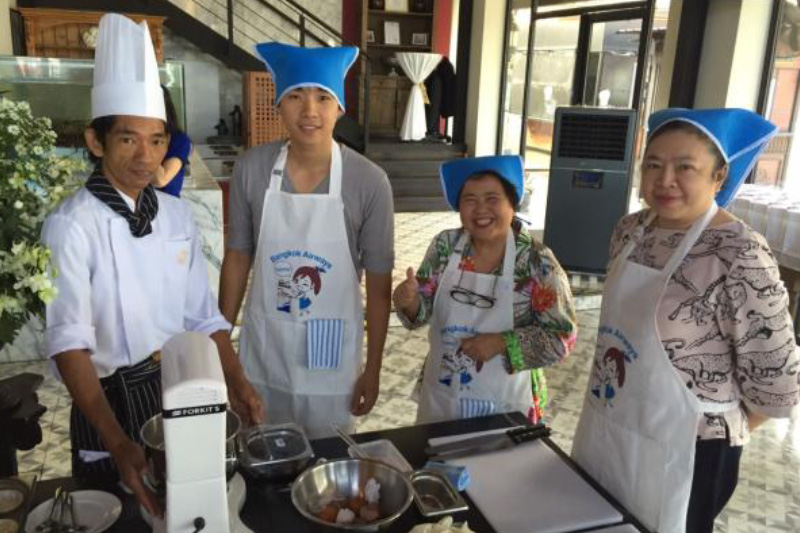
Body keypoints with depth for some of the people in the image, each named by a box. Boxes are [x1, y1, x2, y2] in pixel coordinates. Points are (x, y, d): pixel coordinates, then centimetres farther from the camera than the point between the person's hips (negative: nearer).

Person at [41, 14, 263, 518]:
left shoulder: (178, 215, 0)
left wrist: (237, 382, -10)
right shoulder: (71, 225, -16)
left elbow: (202, 315, 3)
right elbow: (69, 340, -24)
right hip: (111, 401, -4)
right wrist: (117, 441, -35)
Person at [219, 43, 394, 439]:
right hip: (262, 348, 2)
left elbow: (379, 283, -7)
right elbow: (237, 258, 2)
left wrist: (372, 370, -3)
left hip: (330, 354, -1)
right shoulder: (251, 169, -9)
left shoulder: (369, 182, -15)